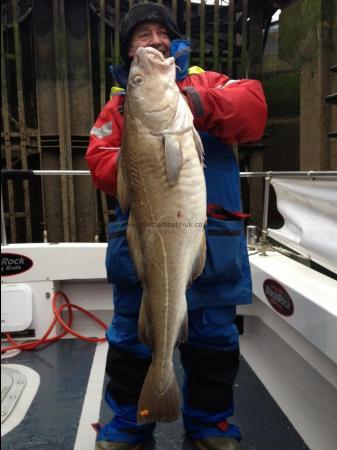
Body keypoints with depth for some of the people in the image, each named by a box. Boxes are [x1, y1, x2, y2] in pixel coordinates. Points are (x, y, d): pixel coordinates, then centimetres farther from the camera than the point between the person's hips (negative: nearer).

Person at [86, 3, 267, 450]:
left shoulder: (205, 82, 13)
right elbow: (100, 163, 0)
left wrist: (199, 103, -21)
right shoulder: (120, 103, 13)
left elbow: (253, 104, -6)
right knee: (132, 335, 11)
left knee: (214, 335, 11)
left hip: (211, 239, 0)